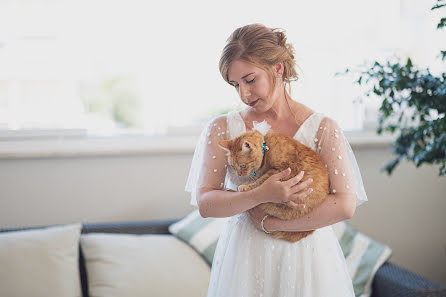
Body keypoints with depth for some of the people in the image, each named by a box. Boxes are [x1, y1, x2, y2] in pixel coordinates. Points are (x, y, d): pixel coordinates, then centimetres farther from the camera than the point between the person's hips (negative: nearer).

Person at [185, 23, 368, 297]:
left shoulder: (323, 128, -4)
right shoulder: (222, 129, 0)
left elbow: (345, 205, -13)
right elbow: (205, 203, -8)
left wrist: (270, 222, -15)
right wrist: (261, 195, -23)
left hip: (307, 258, -1)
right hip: (245, 259, 1)